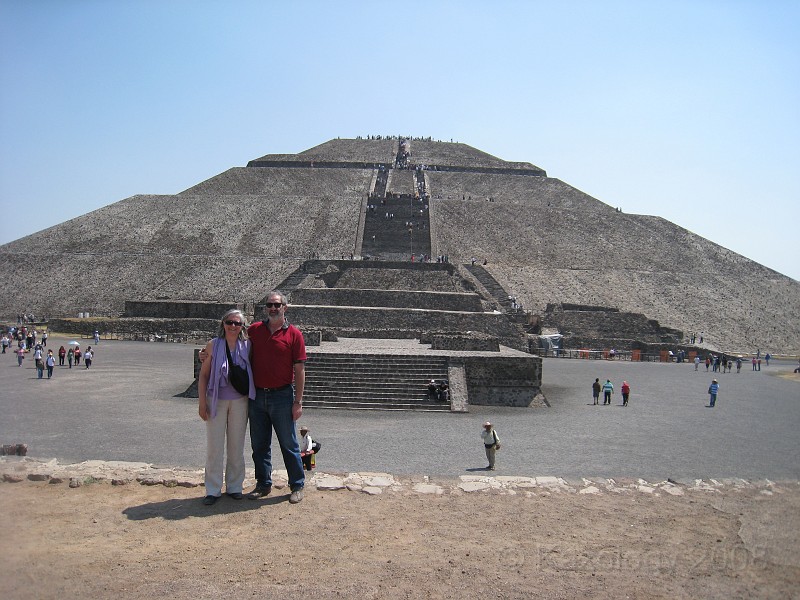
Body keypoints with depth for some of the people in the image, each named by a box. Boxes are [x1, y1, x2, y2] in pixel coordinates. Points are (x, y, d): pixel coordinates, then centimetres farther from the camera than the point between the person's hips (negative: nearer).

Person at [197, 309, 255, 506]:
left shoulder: (247, 346, -2)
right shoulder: (213, 345, -5)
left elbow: (252, 371, 6)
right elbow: (203, 375, -2)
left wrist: (252, 398, 0)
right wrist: (202, 402, -5)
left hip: (239, 401, 1)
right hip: (217, 401, -1)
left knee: (236, 446, 11)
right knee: (214, 446, 3)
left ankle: (234, 486, 25)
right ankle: (213, 490, 16)